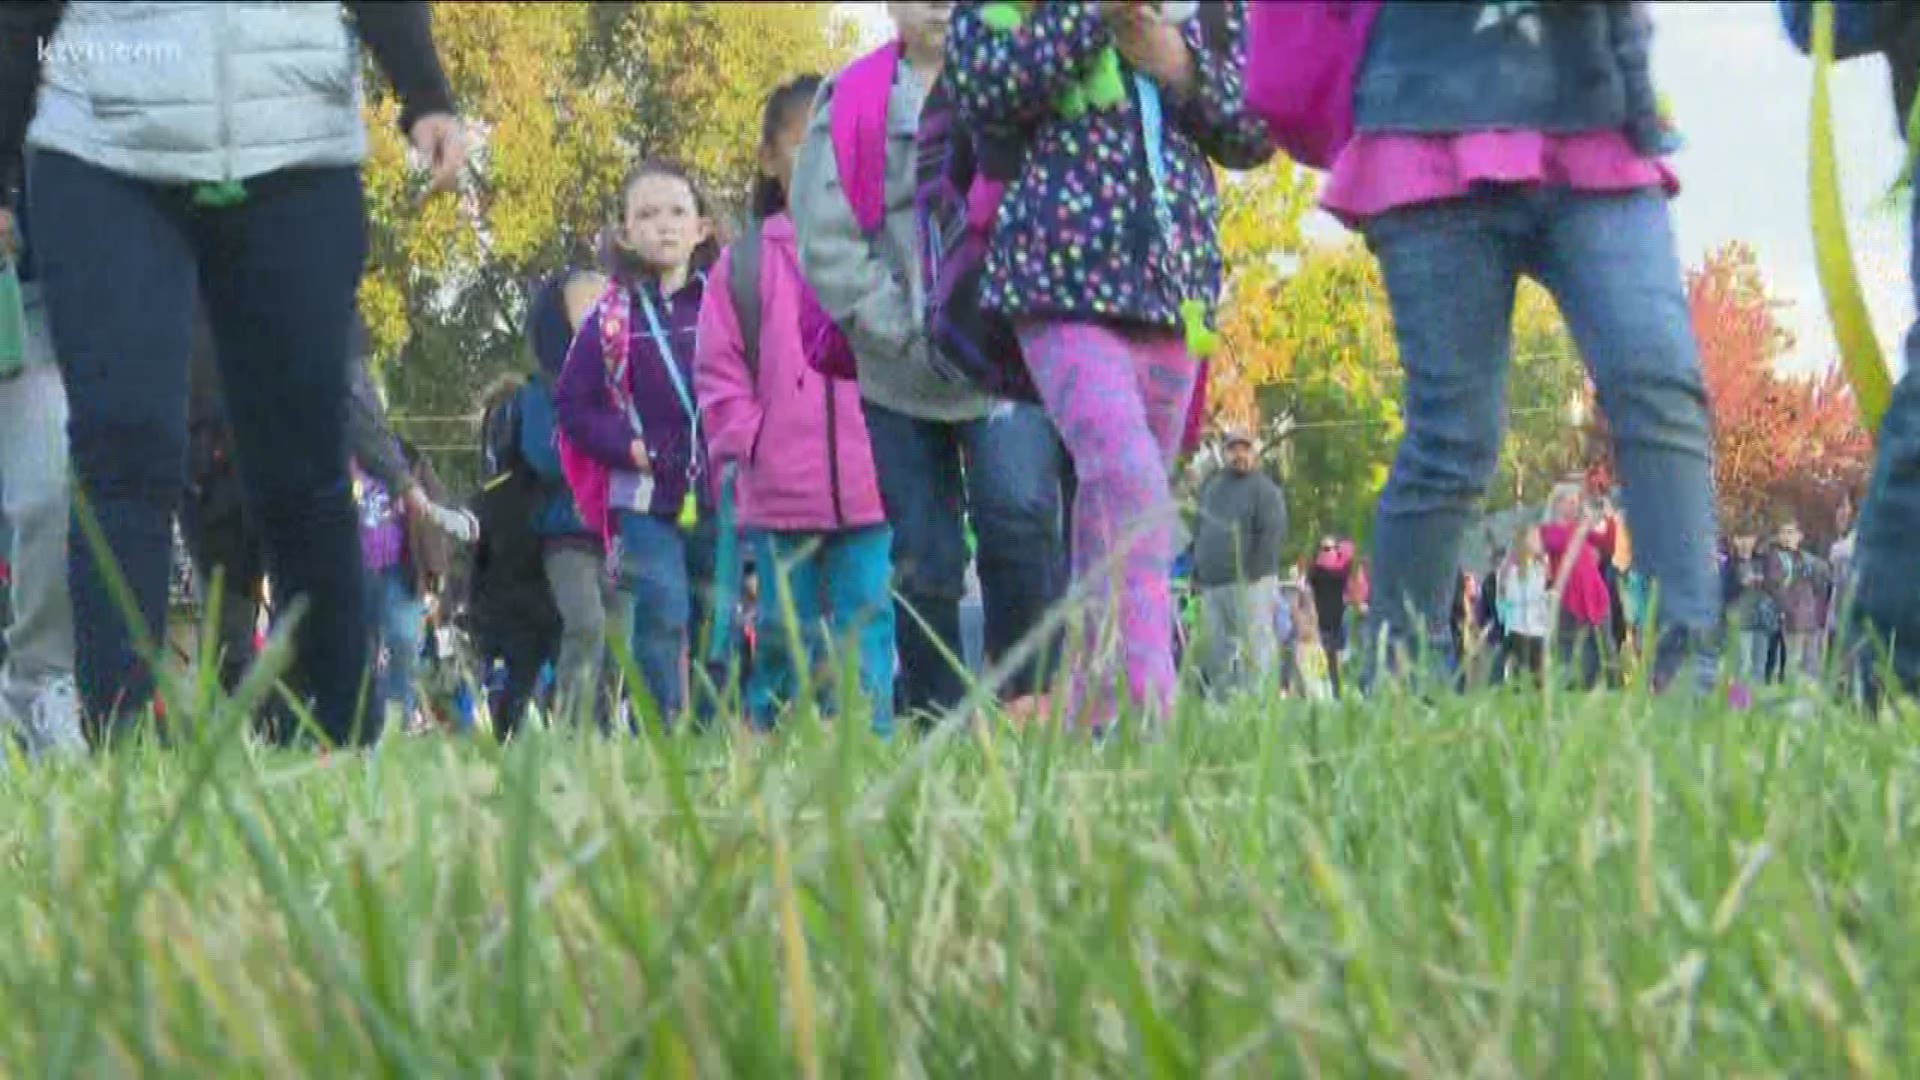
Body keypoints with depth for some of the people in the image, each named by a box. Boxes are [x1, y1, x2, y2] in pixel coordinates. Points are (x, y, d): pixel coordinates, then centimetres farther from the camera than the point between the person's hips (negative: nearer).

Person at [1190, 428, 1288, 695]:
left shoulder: (1263, 488, -2)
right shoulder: (1211, 485, 19)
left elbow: (1273, 534, -11)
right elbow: (1198, 531, 24)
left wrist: (1253, 575, -16)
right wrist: (1196, 574, 16)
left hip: (1249, 584, -7)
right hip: (1211, 585, 7)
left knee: (1255, 647, -10)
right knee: (1217, 652, 7)